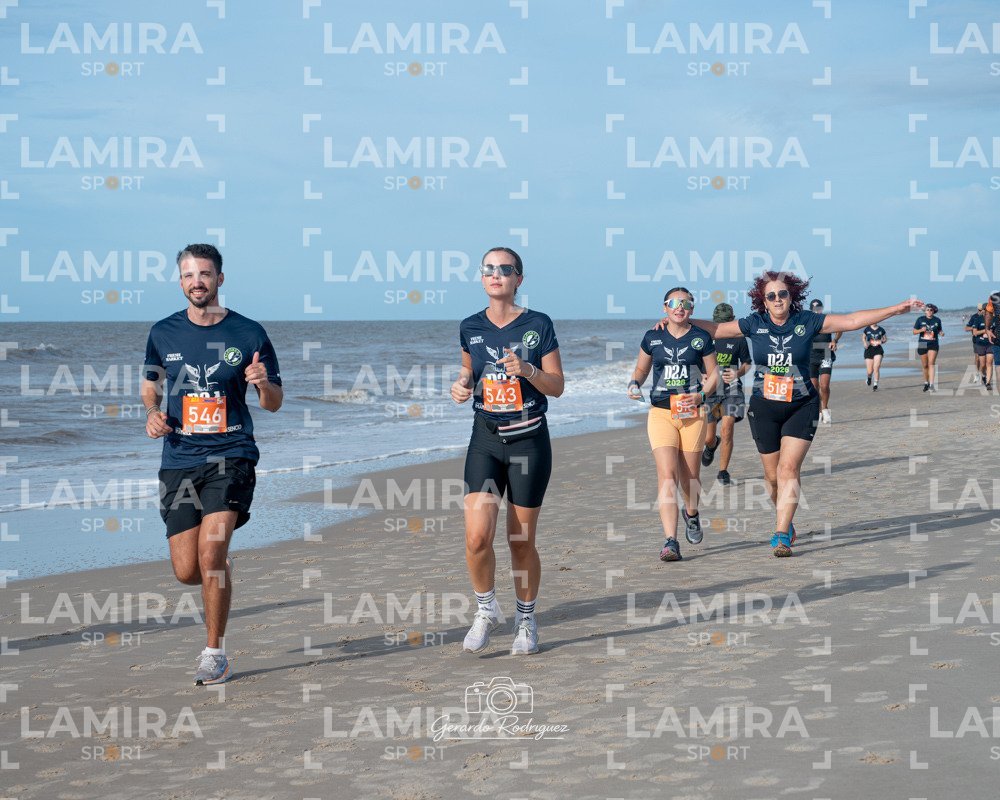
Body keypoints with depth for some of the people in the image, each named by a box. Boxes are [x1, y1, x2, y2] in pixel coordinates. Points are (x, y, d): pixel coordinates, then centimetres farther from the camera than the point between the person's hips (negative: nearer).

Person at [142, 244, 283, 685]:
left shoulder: (248, 334, 0)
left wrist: (263, 384, -16)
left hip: (231, 455, -3)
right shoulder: (163, 333, 6)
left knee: (211, 549, -20)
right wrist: (152, 412, 2)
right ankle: (221, 567, 38)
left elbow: (274, 403, 7)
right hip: (179, 461, 3)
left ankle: (215, 653, -6)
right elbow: (150, 383, 23)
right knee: (187, 571, -1)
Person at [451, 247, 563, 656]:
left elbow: (557, 386, -2)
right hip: (486, 439, 2)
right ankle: (486, 610, 12)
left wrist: (527, 370, -20)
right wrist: (462, 385, -1)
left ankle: (526, 619, 23)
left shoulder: (538, 325, -5)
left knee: (521, 541, 4)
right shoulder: (471, 327, 4)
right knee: (477, 536, -12)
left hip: (529, 440, -2)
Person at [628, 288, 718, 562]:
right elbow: (641, 369, 18)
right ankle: (670, 542, -20)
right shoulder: (652, 338, 7)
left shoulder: (701, 338, 3)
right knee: (667, 475, -14)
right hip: (660, 413, 0)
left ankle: (691, 513, 44)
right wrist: (634, 384, -3)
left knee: (689, 477, 9)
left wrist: (702, 395, -11)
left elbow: (713, 374, 7)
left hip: (692, 414, 0)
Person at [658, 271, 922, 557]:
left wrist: (897, 309, -9)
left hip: (801, 407, -2)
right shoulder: (754, 324, -1)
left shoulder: (807, 322, -4)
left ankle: (781, 536, -14)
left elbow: (851, 320, -5)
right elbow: (714, 329, 9)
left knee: (789, 470, -14)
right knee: (772, 474, 9)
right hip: (764, 409, 2)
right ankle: (785, 520, 35)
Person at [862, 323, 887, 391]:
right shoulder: (867, 329, 1)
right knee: (870, 371, 1)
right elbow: (863, 337, 16)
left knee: (876, 368, -16)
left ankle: (875, 384, -5)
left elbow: (885, 339, 14)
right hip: (869, 350, 1)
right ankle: (869, 377, 37)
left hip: (878, 350, -1)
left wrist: (882, 341, -9)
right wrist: (864, 343, -4)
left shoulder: (881, 330, 2)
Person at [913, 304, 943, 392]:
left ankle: (932, 384, -22)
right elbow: (914, 332, 5)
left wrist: (941, 333, -7)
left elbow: (939, 331, 16)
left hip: (933, 344, -1)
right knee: (925, 365, 9)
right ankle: (926, 383, 28)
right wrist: (921, 330, -15)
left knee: (931, 364, -15)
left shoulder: (937, 320, 5)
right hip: (922, 344, 1)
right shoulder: (920, 319, 3)